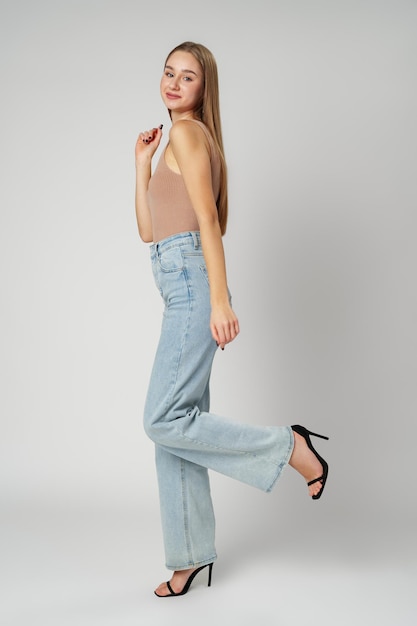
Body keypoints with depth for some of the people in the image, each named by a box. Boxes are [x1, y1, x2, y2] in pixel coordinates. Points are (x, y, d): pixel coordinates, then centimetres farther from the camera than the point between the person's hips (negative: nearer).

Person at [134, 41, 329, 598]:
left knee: (165, 420, -14)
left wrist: (219, 300, -21)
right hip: (180, 290, 9)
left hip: (192, 285, -9)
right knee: (176, 420, 8)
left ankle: (288, 446, -2)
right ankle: (191, 553, 17)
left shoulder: (187, 132, -3)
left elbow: (208, 219, -14)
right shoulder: (180, 139, 24)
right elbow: (149, 232, 20)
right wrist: (142, 162, 18)